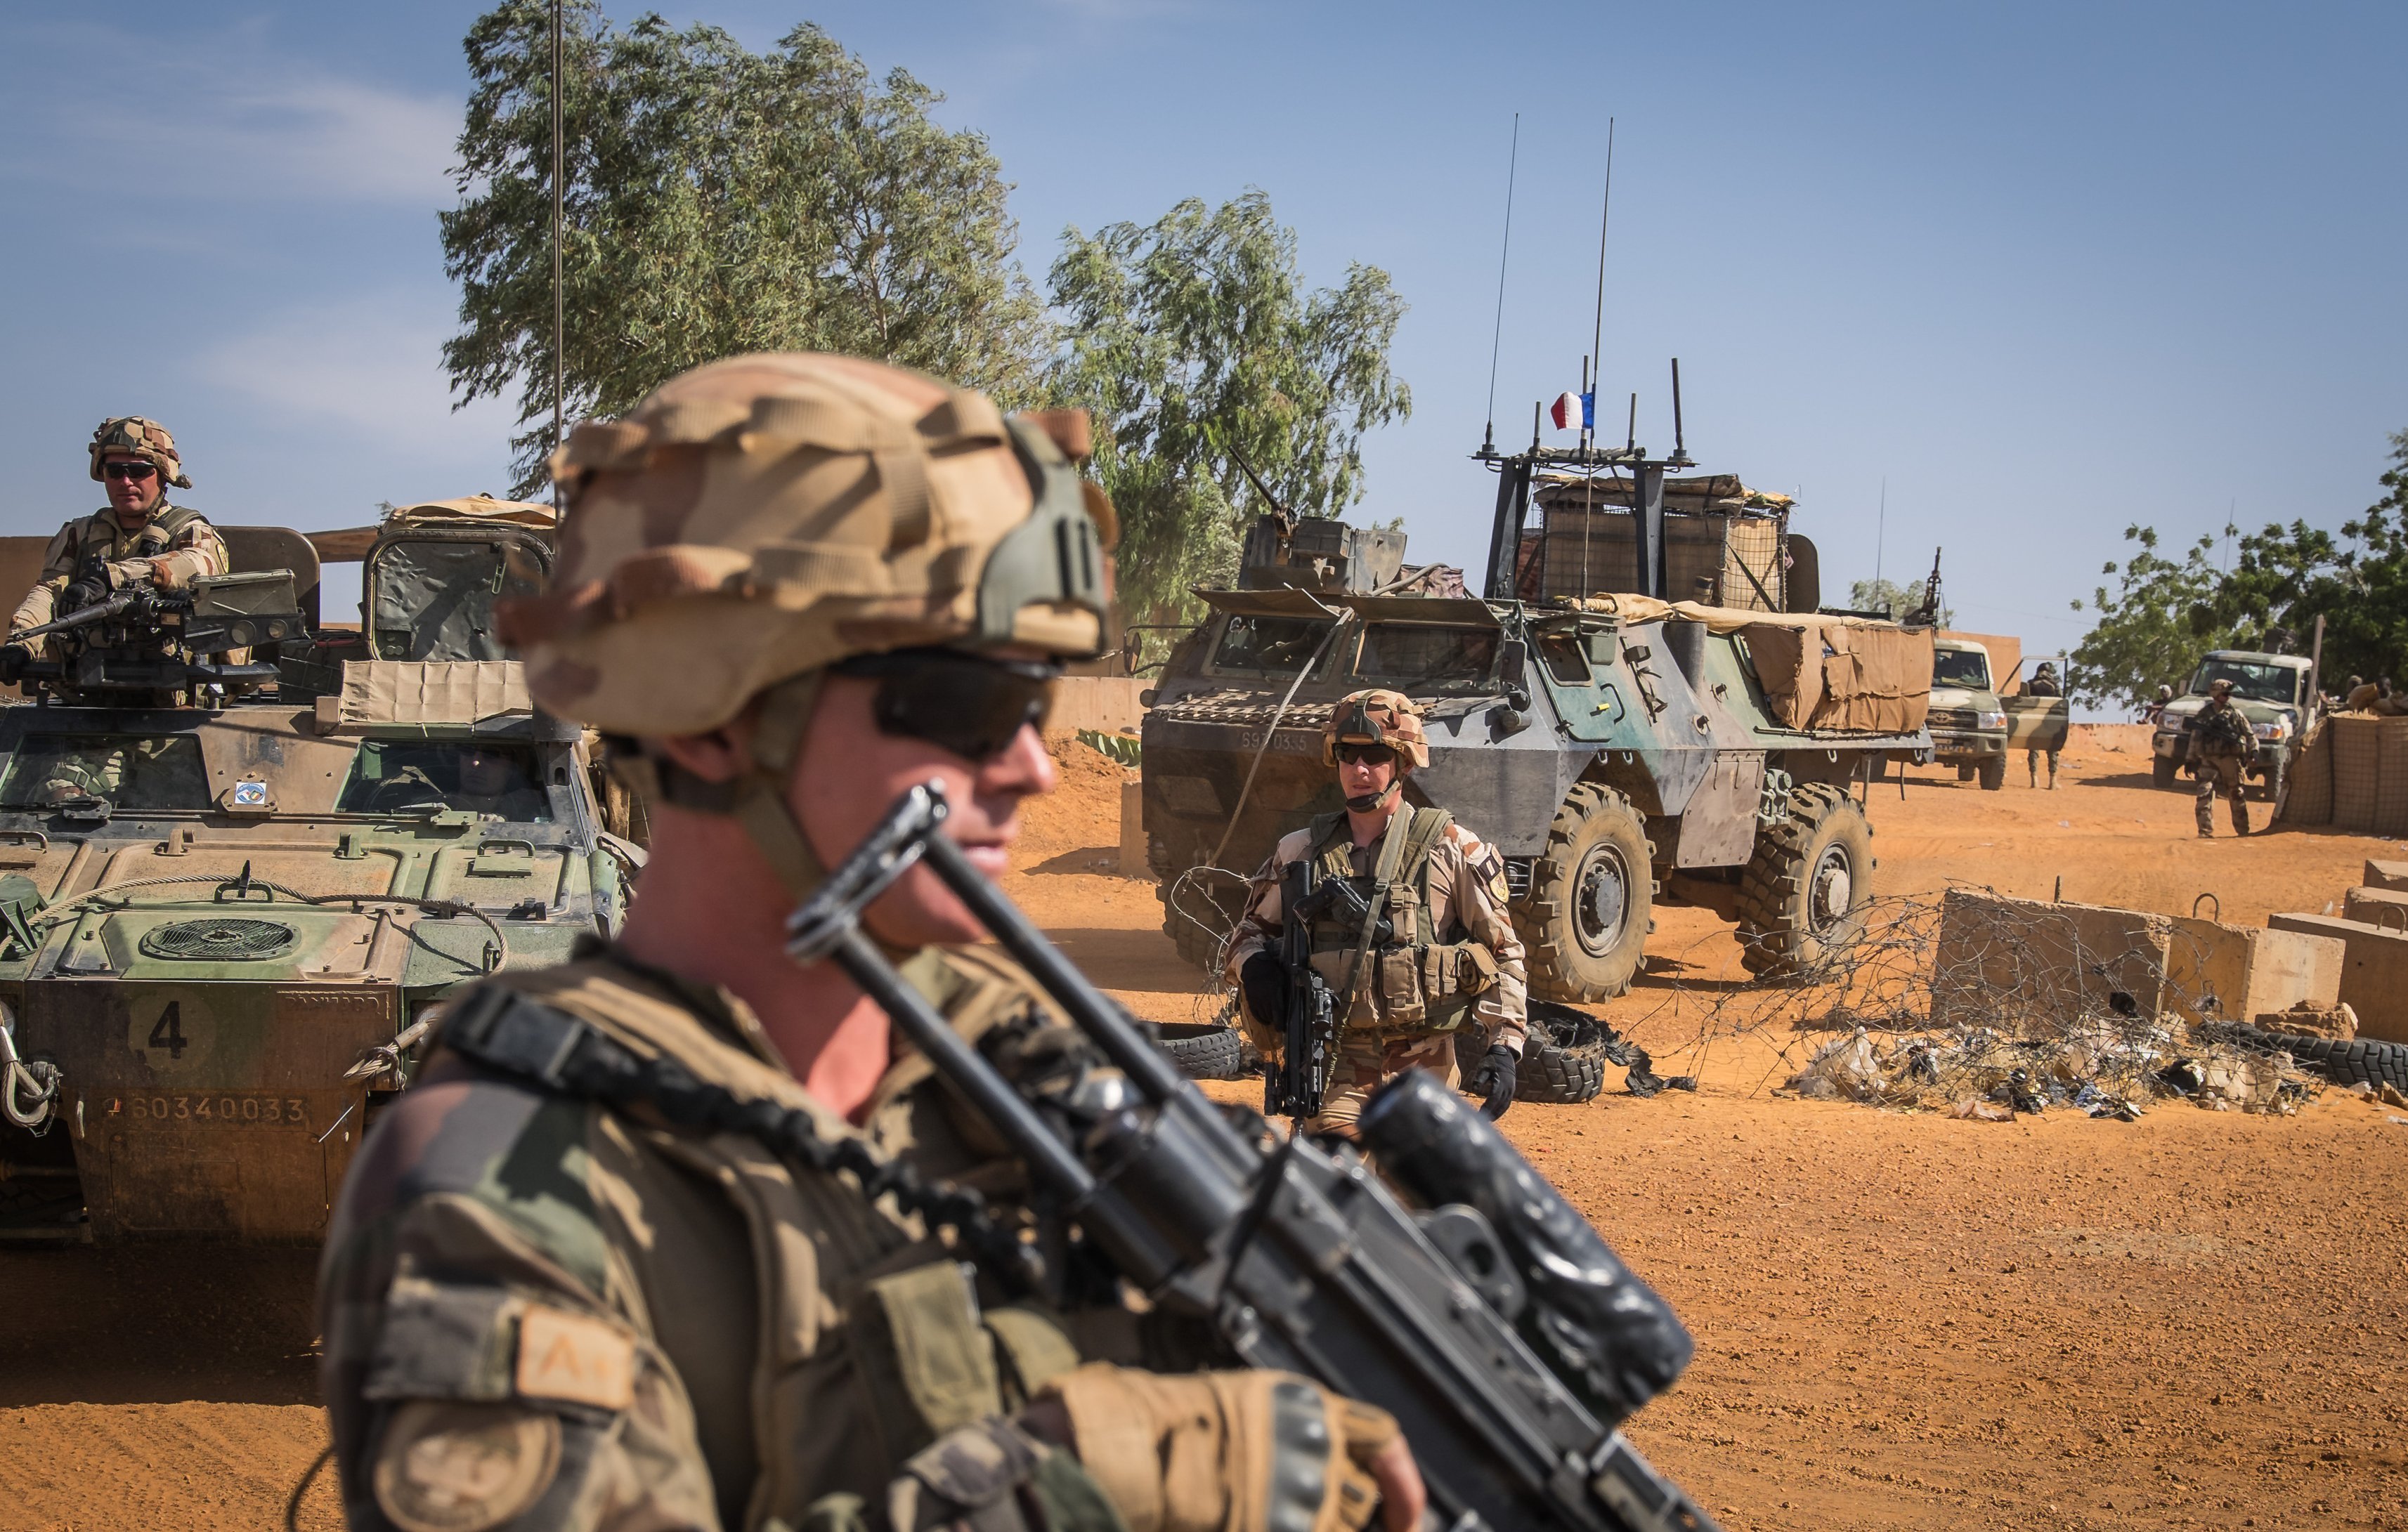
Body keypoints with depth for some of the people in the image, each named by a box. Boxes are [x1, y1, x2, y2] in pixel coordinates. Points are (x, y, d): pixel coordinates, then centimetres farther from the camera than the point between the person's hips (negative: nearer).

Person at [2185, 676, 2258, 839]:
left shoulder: (2235, 714, 7)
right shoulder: (2203, 715, 9)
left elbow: (2250, 734, 9)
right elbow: (2194, 739, 13)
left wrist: (2254, 750, -6)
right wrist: (2192, 761, 10)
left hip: (2231, 760, 0)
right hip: (2209, 760, 0)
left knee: (2236, 795, 8)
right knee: (2205, 793, -13)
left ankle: (2243, 831, 19)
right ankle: (2206, 831, -11)